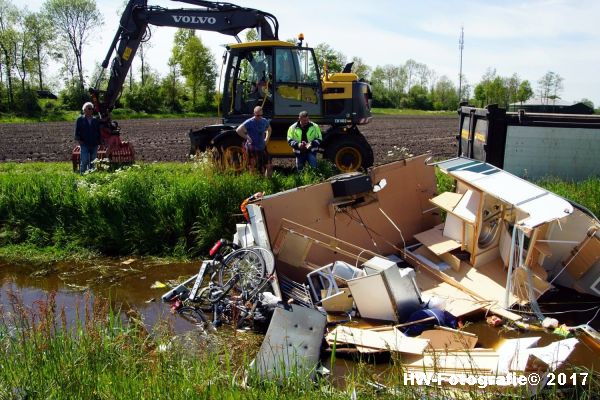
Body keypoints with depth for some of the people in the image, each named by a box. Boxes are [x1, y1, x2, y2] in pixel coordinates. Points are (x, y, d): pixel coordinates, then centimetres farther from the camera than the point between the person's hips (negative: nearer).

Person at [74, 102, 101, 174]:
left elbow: (99, 132, 16)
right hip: (84, 144, -3)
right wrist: (79, 140, -7)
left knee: (92, 162, 8)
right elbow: (76, 131, 4)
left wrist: (98, 141, 8)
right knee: (84, 161, -10)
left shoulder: (95, 120, 12)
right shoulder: (80, 120, 4)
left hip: (94, 145, 3)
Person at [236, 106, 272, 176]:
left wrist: (267, 139, 11)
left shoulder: (265, 121, 5)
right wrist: (247, 138, -17)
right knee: (253, 168, -1)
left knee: (268, 166, 9)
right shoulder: (249, 122, -13)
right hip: (252, 148, -6)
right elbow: (238, 130, -20)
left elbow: (269, 129, 26)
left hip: (262, 148, 6)